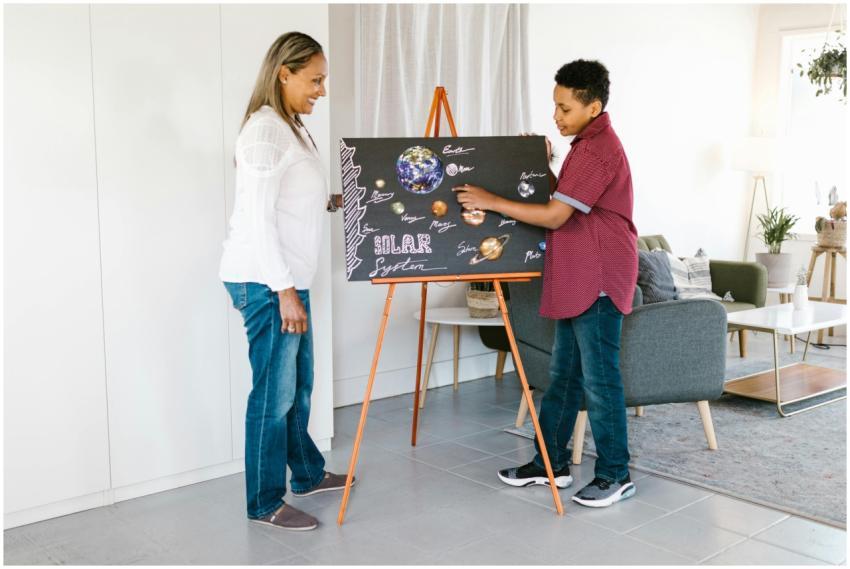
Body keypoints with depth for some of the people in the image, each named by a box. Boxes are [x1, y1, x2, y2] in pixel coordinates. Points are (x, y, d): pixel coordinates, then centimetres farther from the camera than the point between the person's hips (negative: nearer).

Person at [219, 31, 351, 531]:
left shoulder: (292, 128, 16)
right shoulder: (264, 130, -14)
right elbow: (257, 218, -20)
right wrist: (284, 290, -21)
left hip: (288, 279, 10)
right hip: (265, 281, -10)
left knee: (299, 385, 19)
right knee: (274, 393, -2)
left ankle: (307, 473, 35)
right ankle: (265, 503, 11)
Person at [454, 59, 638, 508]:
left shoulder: (599, 150, -18)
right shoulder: (587, 143, 15)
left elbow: (554, 216, -21)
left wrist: (492, 201, -15)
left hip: (598, 281, -10)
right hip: (575, 281, 10)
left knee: (599, 379, -2)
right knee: (563, 373, 14)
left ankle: (615, 475, 10)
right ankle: (550, 462, 24)